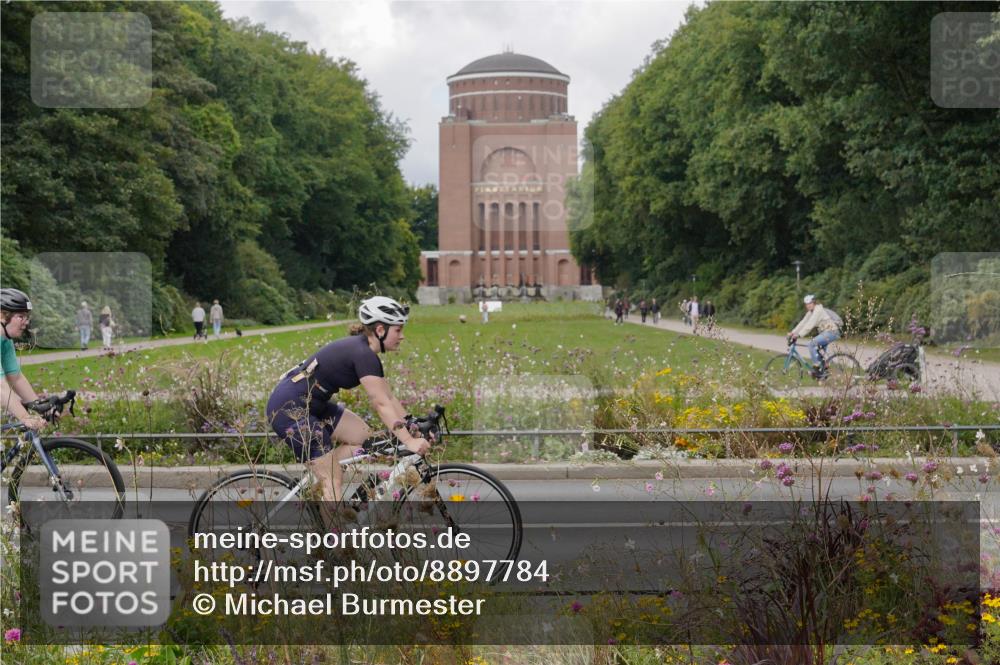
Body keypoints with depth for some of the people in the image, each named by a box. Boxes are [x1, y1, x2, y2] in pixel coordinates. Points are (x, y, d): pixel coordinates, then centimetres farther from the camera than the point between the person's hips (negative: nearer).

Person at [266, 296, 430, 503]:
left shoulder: (365, 352, 10)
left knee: (363, 437, 6)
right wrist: (409, 441, -29)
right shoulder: (362, 354, -20)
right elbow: (381, 404, -26)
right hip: (289, 407, -10)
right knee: (334, 480, -8)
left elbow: (388, 398, 10)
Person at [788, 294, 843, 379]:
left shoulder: (818, 310, -17)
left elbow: (810, 324, -26)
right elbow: (803, 323, 9)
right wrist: (792, 333, -2)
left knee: (812, 343, -20)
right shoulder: (811, 312, 11)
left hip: (832, 331, -10)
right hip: (825, 332, 10)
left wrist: (799, 335, -31)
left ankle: (816, 367, -17)